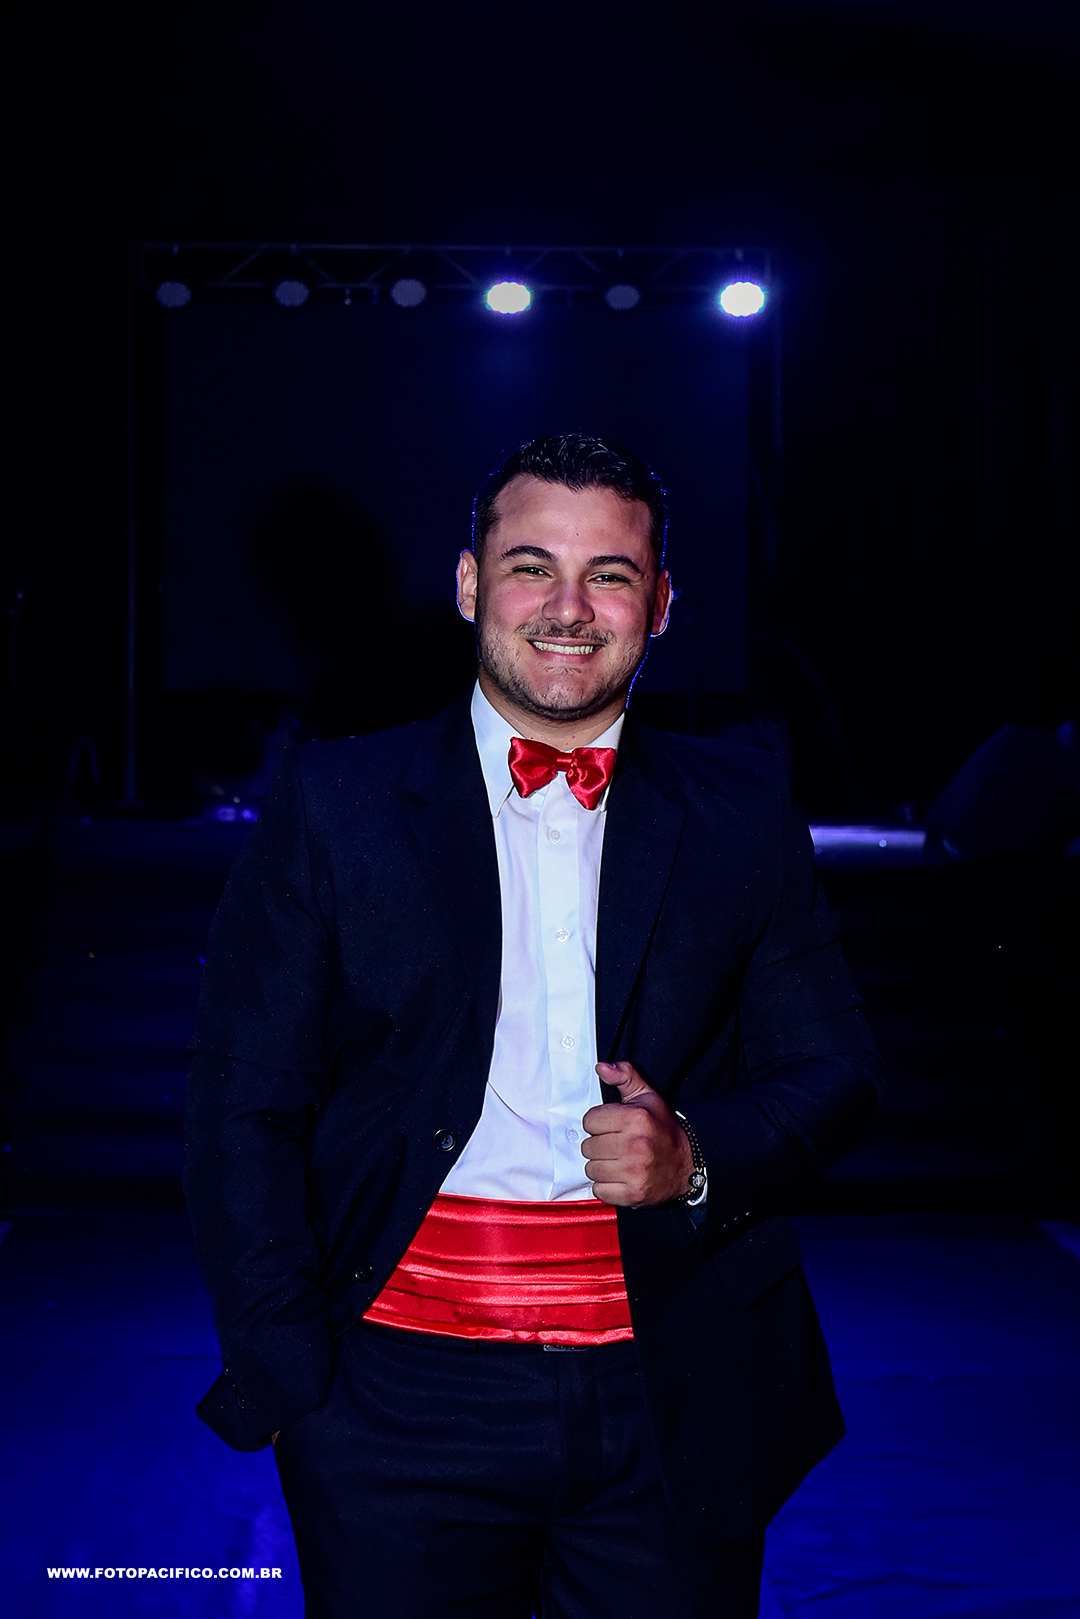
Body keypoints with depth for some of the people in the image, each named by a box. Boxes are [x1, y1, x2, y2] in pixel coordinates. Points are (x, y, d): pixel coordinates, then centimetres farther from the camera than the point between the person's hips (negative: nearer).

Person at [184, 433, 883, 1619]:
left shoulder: (741, 816, 7)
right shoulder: (337, 801, 2)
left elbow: (832, 1072, 9)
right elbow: (245, 1108, 0)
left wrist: (697, 1157, -11)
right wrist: (290, 1388, -6)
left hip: (675, 1416, 2)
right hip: (405, 1405, -1)